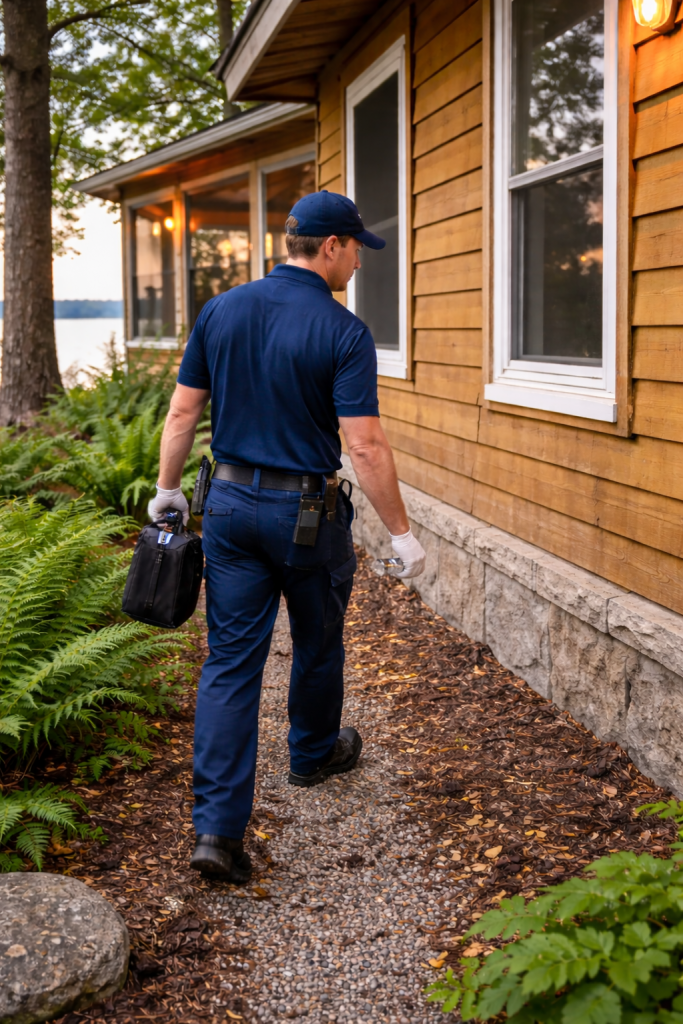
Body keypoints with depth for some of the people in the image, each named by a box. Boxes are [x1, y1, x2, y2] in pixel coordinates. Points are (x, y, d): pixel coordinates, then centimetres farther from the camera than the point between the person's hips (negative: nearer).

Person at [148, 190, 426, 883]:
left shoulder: (221, 311, 2)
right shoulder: (343, 332, -13)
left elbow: (182, 413, 6)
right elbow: (365, 447, -17)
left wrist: (166, 489, 18)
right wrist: (401, 533, -9)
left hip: (231, 503, 4)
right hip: (308, 512, -4)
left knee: (229, 660, 3)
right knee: (318, 644, 21)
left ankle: (217, 826, -2)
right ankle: (313, 753, 44)